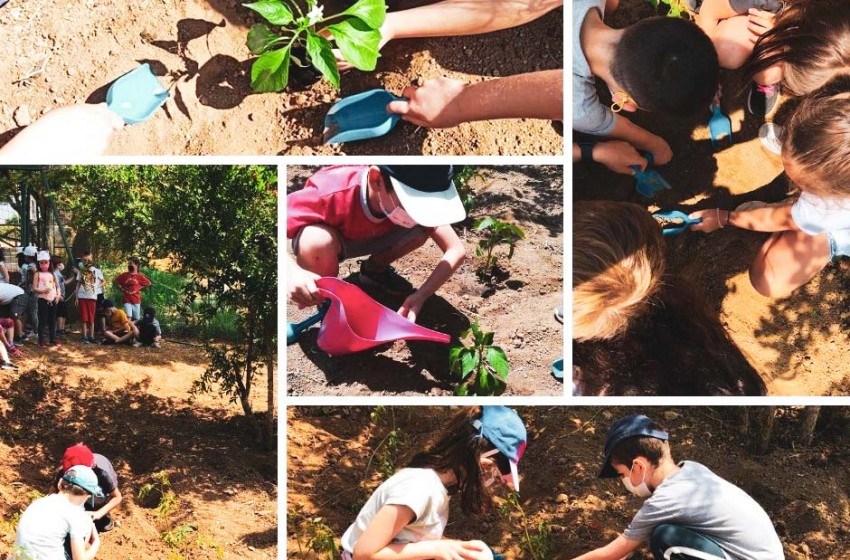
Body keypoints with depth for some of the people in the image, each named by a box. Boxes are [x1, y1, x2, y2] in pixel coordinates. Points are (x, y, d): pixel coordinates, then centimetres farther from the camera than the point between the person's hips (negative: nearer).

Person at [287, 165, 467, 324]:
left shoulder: (413, 196, -30)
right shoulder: (331, 195, -42)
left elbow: (456, 250, -24)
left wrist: (421, 295, -38)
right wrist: (292, 272, -60)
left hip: (366, 237, 4)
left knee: (423, 229, -22)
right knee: (317, 242, -38)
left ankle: (374, 270, 9)